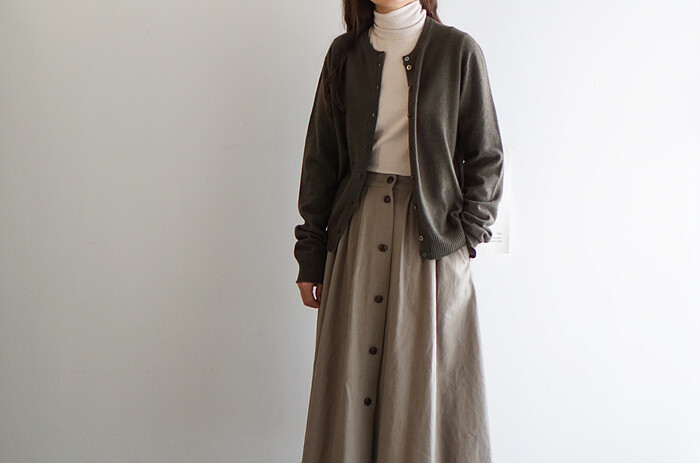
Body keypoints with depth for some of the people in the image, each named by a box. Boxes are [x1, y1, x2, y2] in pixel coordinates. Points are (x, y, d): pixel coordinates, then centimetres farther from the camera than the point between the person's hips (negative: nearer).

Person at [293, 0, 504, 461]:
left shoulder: (457, 50, 1)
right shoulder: (345, 52, 8)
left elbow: (486, 156, 4)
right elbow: (321, 156, 9)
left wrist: (466, 231, -6)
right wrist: (310, 253, 6)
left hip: (431, 234, -2)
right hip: (360, 229, 2)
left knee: (427, 375, 3)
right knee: (352, 370, 6)